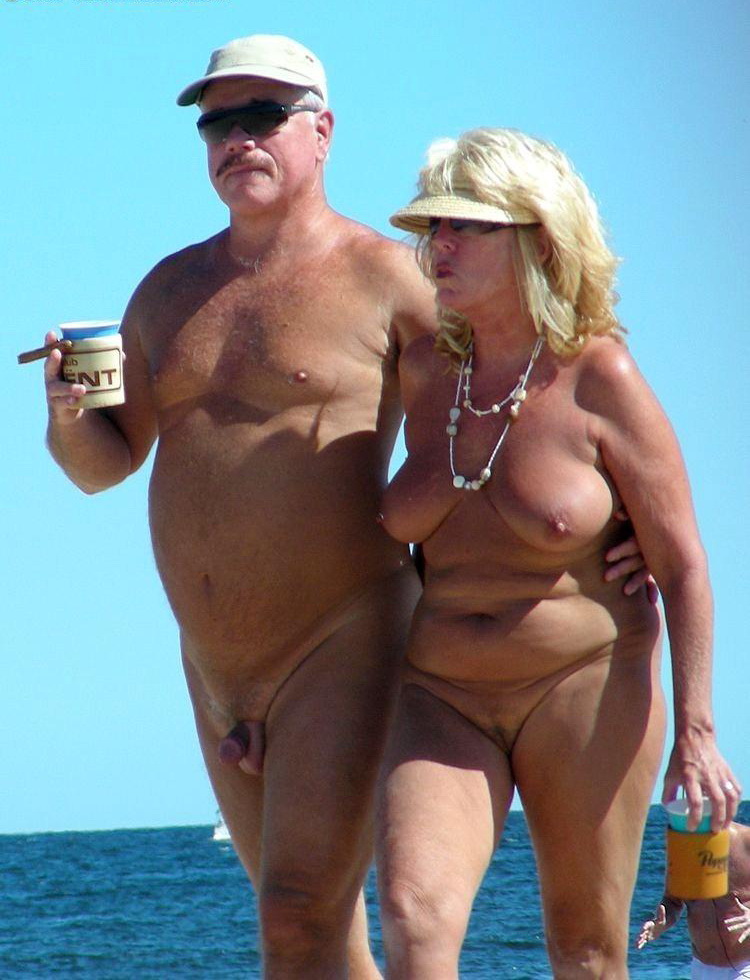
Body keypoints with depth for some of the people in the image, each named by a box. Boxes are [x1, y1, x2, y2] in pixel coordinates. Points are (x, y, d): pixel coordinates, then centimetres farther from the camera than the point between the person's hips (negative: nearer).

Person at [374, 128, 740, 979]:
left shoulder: (600, 381, -10)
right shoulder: (425, 374, 4)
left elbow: (683, 566, -7)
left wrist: (695, 730, -11)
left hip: (583, 690, -3)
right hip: (443, 698, 4)